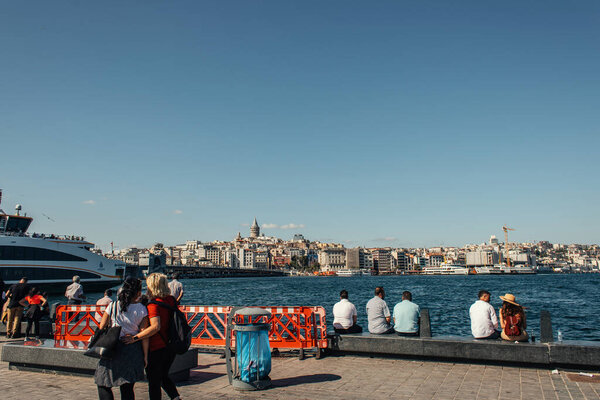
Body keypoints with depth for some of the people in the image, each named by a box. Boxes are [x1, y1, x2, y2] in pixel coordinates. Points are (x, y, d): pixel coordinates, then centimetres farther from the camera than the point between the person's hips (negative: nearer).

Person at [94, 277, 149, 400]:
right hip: (133, 351, 1)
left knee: (103, 384, 14)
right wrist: (145, 355, 3)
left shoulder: (112, 306, -3)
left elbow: (101, 328, 2)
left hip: (113, 348, -1)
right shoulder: (142, 309, -5)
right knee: (127, 388, 12)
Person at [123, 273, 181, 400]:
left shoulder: (153, 305, -19)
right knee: (163, 376, 25)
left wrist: (135, 338, -31)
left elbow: (156, 327, -32)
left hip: (156, 348, -7)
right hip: (171, 347, 7)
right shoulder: (171, 300, 2)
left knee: (154, 382, 9)